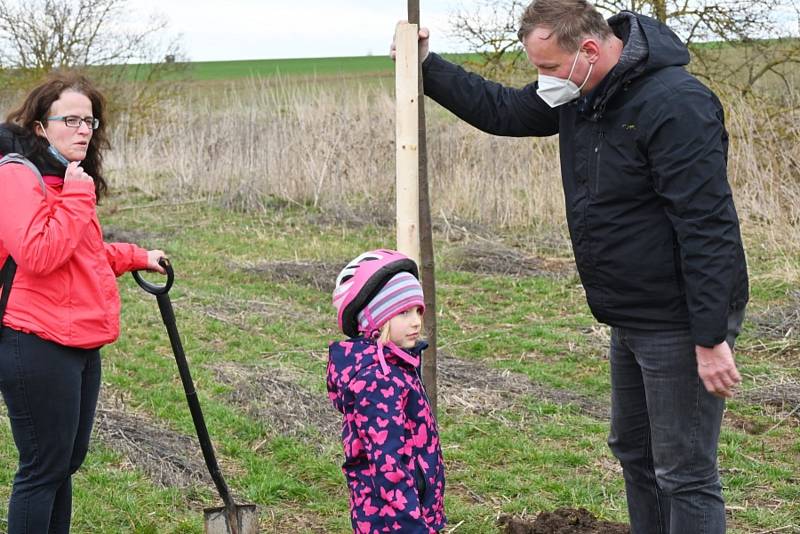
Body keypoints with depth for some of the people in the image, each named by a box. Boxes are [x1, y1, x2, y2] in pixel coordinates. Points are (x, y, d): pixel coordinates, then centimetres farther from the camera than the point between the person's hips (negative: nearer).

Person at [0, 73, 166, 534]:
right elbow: (39, 255, -26)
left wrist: (135, 257, 27)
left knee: (67, 461, 17)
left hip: (79, 345, 10)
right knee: (45, 467, -3)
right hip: (38, 348, -10)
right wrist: (77, 197, -20)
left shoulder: (69, 178, 16)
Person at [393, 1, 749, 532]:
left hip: (681, 323, -10)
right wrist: (427, 65, 16)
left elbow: (708, 228, -26)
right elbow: (502, 109, 21)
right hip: (630, 319, 10)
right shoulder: (577, 94, 3)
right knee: (634, 452, 20)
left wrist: (711, 339, -26)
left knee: (685, 473, -3)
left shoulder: (676, 105, -25)